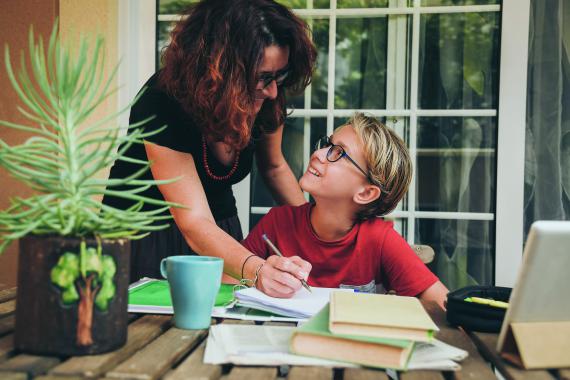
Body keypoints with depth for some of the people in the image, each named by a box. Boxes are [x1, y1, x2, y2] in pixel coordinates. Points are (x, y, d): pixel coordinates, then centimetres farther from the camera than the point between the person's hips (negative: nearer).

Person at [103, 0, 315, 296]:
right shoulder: (163, 104, -31)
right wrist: (256, 270, -54)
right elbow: (194, 223, -37)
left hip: (221, 232, 5)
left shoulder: (268, 100, -15)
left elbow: (274, 167, 4)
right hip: (145, 237, -4)